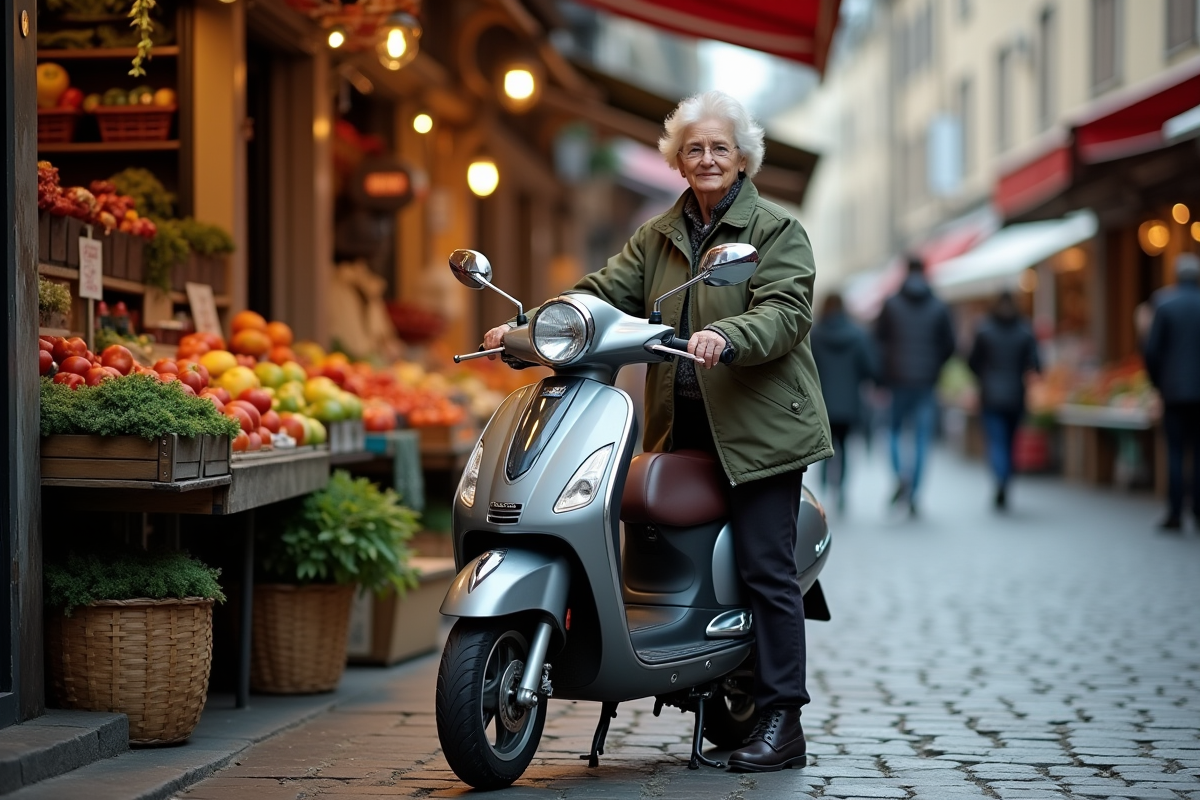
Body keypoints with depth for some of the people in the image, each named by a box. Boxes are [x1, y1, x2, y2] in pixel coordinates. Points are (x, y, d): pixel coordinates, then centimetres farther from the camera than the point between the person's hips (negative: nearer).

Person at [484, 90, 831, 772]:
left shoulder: (777, 230, 0)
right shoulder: (659, 237, 18)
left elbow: (787, 313, -15)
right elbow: (605, 293, 8)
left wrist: (726, 337, -34)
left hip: (757, 427, -6)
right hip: (683, 428, 6)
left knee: (767, 571, -6)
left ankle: (782, 722, -2)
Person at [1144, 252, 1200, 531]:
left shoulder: (1165, 305, -4)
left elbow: (1152, 350, -5)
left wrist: (1157, 382, 10)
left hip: (1175, 392, -1)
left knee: (1175, 453, 0)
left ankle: (1175, 514, -3)